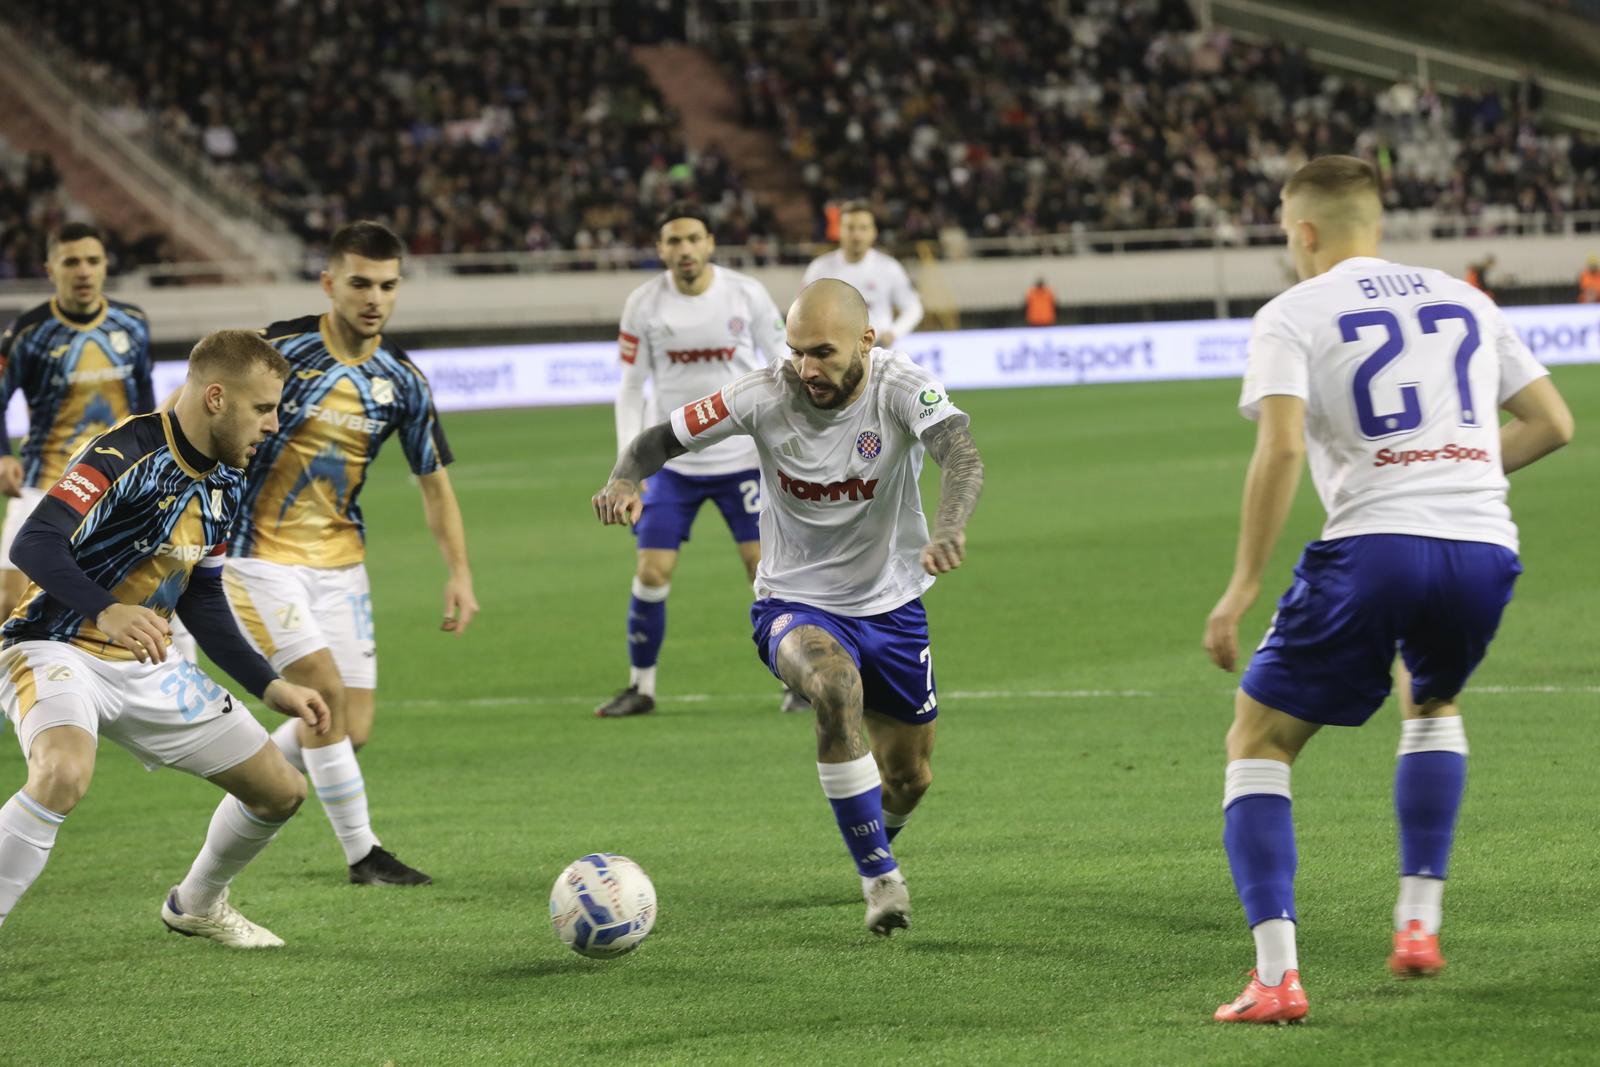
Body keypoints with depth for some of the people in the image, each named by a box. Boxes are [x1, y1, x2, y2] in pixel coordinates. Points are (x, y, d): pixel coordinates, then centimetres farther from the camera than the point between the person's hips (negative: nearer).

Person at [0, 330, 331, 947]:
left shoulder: (226, 485, 6)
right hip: (54, 648, -8)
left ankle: (196, 905, 38)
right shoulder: (126, 453, -21)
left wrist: (270, 687, 11)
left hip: (144, 666, 8)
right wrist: (105, 612, -48)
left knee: (281, 792, 9)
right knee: (64, 773, -40)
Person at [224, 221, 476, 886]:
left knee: (352, 730, 1)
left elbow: (434, 482, 8)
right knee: (327, 691, -17)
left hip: (339, 559, 5)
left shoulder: (401, 381, 0)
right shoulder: (280, 352, -15)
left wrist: (459, 573, 0)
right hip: (260, 553, -5)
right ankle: (361, 852, -5)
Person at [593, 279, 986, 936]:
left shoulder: (902, 388, -21)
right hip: (794, 604, -2)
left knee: (909, 778, 11)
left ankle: (876, 842, 50)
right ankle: (880, 878, -25)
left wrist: (949, 528, -59)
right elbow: (662, 438, -9)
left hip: (891, 604, 2)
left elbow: (960, 452, -38)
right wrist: (625, 481, -32)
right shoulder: (764, 396, -18)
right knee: (835, 684, -36)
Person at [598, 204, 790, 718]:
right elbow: (631, 386, 1)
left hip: (743, 458, -1)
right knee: (651, 573, -4)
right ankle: (640, 686, 11)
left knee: (765, 565, -6)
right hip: (673, 461, 1)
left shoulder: (747, 295, -8)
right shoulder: (644, 304, -5)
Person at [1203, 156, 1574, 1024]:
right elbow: (1551, 422, 21)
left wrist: (1243, 586, -9)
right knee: (1432, 704, 36)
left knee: (1256, 746, 8)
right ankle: (1418, 924, 26)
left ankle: (1276, 975, -8)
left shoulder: (1292, 316, 4)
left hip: (1374, 546, -5)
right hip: (1483, 546, 5)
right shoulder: (1463, 301, 19)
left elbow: (1281, 449, -11)